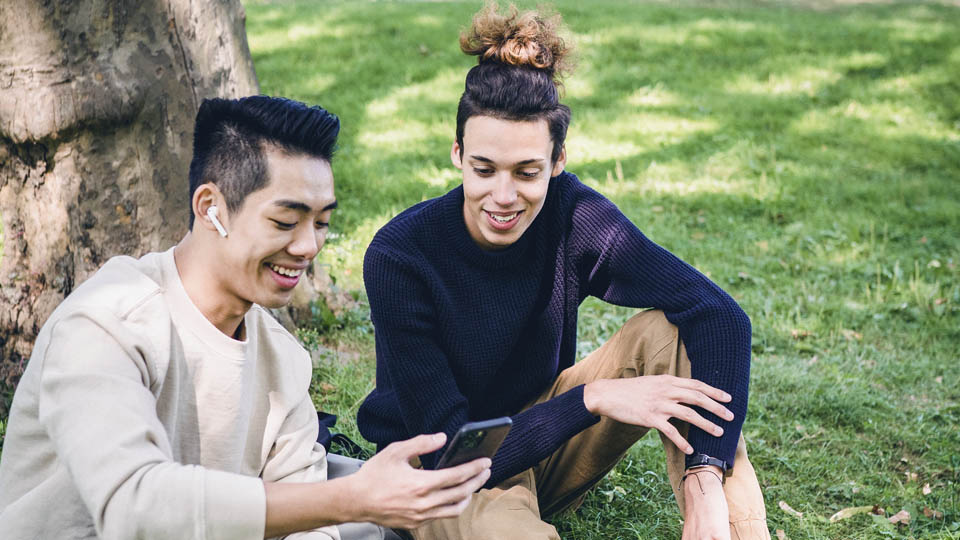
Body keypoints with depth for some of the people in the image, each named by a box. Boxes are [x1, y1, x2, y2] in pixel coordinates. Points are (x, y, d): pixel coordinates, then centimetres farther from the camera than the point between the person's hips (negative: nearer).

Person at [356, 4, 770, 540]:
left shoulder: (571, 215, -17)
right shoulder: (400, 256, -25)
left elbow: (720, 314, -24)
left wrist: (705, 483, -35)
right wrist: (594, 397, -33)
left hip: (542, 434, 5)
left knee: (673, 332, -19)